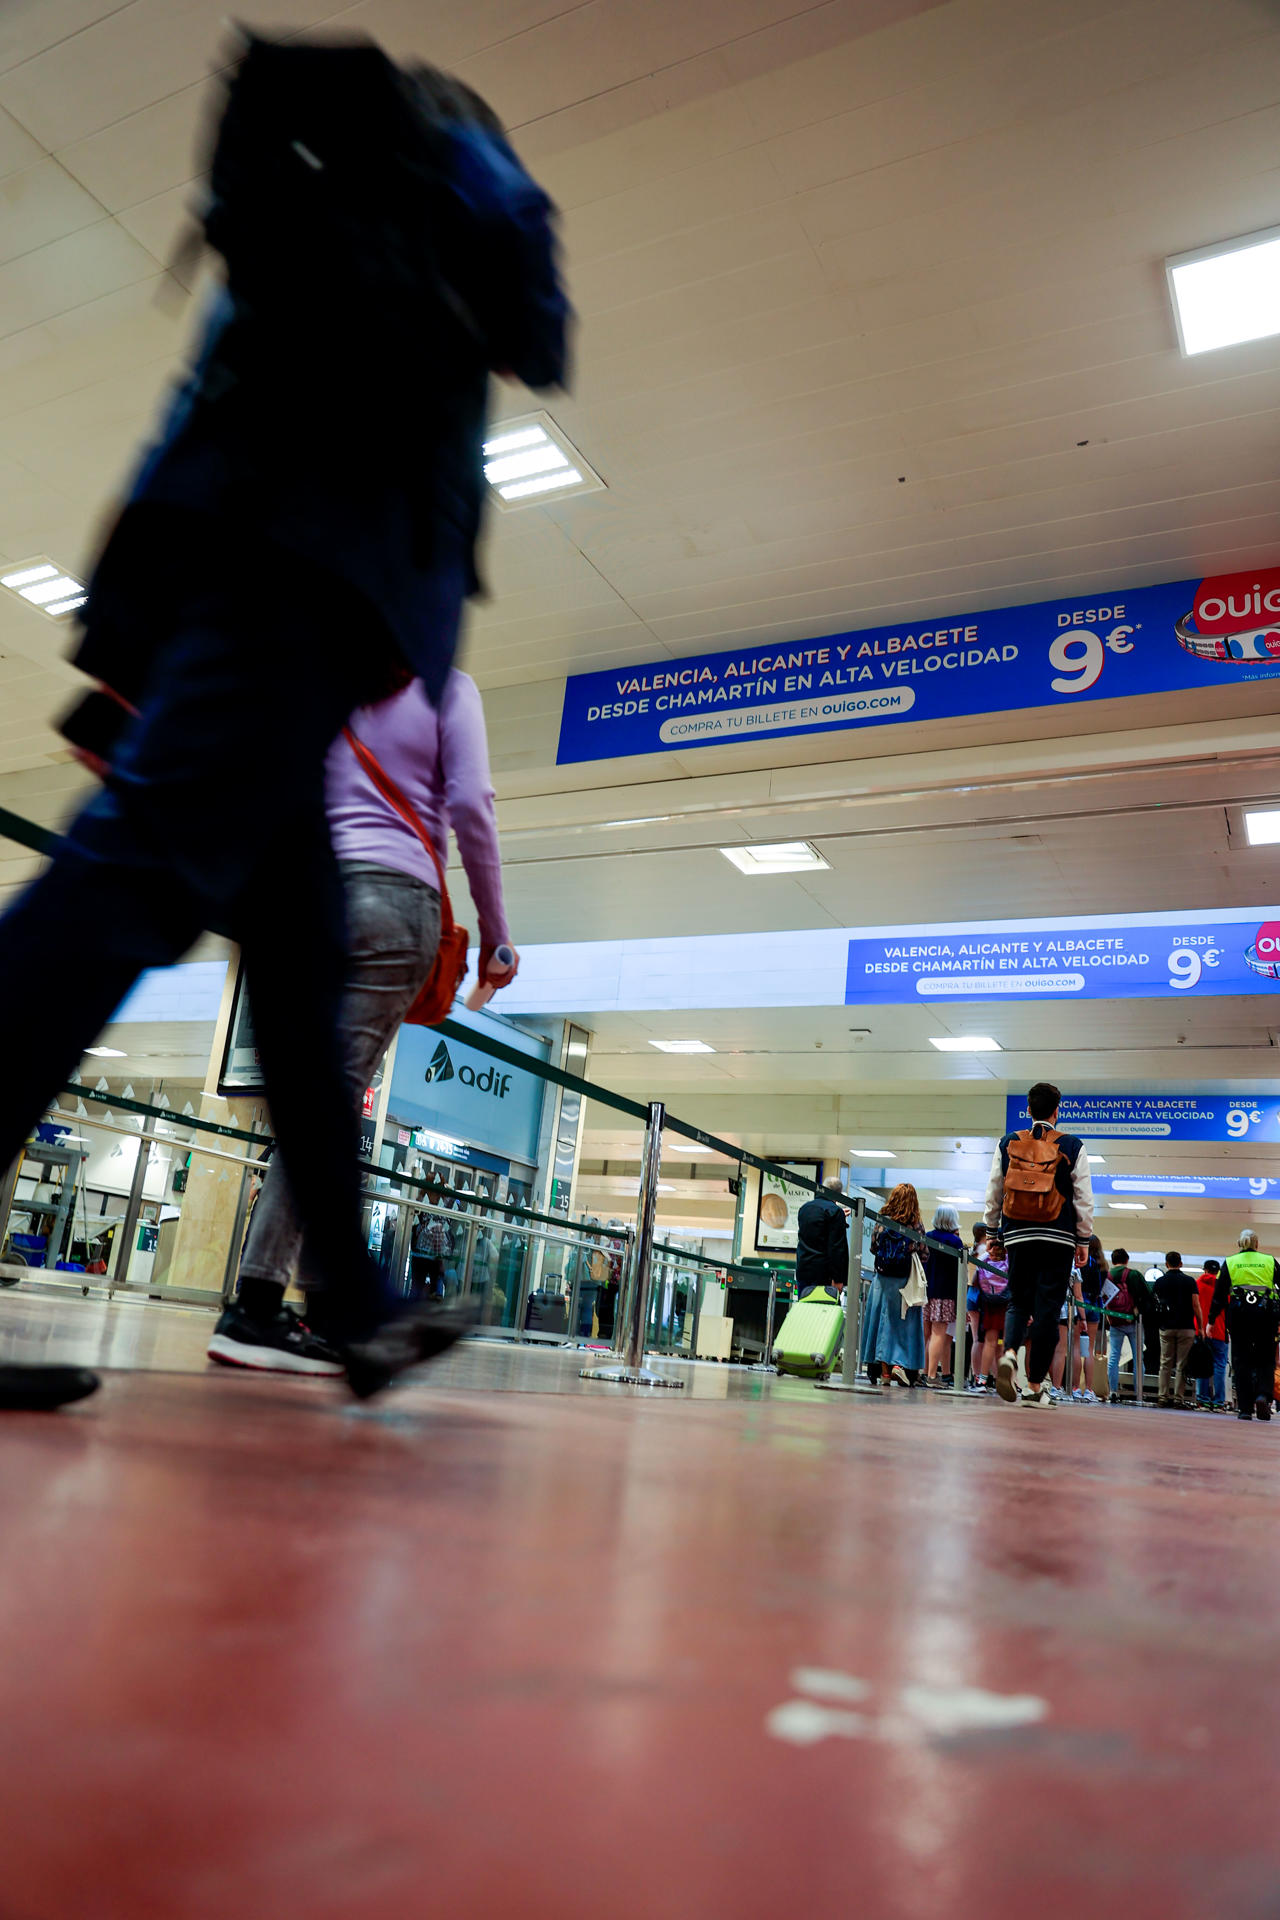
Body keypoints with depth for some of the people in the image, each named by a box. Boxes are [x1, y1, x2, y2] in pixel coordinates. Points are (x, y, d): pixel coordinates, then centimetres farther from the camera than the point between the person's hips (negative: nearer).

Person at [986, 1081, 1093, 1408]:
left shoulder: (1007, 1144, 4)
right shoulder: (1072, 1147, -1)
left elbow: (993, 1194, 8)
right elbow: (1084, 1199, 0)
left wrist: (993, 1232, 18)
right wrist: (1084, 1240, 8)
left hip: (1018, 1236, 2)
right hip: (1058, 1239, -2)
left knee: (1018, 1301, 12)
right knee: (1048, 1308, 2)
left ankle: (1009, 1353, -17)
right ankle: (1035, 1387, 4)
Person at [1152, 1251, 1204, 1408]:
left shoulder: (1160, 1282, 4)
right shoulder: (1189, 1281, -1)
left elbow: (1154, 1305, 7)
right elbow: (1196, 1305, -4)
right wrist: (1201, 1327, 3)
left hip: (1166, 1327, 1)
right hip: (1186, 1327, -1)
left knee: (1165, 1364, 7)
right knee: (1181, 1365, 2)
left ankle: (1163, 1396, 4)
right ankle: (1178, 1398, 0)